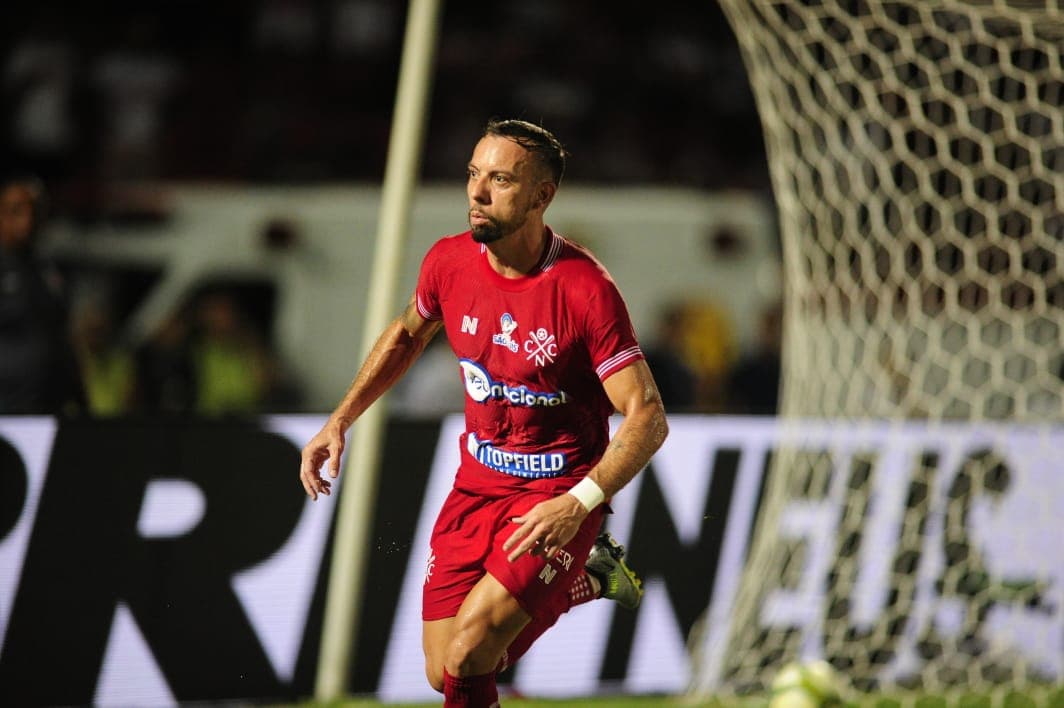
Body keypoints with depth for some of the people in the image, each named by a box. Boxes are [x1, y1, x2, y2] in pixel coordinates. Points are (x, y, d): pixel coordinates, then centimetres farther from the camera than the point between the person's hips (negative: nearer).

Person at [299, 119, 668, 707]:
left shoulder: (585, 289, -22)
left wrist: (580, 503, -34)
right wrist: (339, 421, 13)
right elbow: (408, 333, 19)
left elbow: (648, 417, -22)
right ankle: (586, 578, 25)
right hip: (476, 482, 6)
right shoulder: (449, 261, -5)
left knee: (468, 653, -21)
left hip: (560, 496, -6)